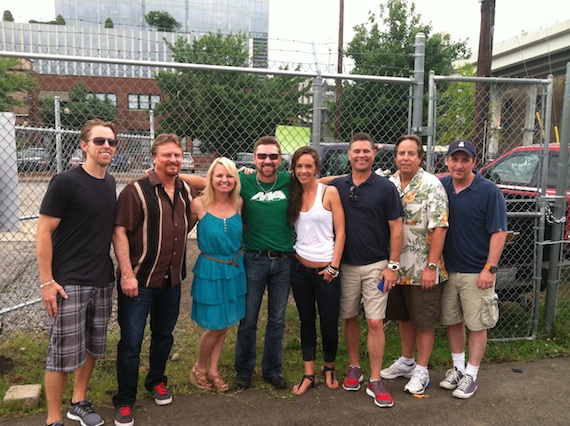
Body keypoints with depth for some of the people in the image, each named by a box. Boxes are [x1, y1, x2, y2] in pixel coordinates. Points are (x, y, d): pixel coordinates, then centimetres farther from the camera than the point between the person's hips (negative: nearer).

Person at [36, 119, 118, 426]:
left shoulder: (109, 182, 8)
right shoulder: (66, 182, -12)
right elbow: (43, 232, -11)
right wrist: (47, 282, -14)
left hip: (102, 281, 7)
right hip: (69, 282, -6)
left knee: (92, 347, 16)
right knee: (63, 353, 1)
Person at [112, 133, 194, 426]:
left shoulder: (185, 191, 7)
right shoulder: (137, 190, -12)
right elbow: (120, 231, -16)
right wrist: (127, 274, -22)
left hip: (172, 281, 6)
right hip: (139, 281, -5)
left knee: (164, 336, 20)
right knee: (131, 343, 4)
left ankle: (156, 381, 42)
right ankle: (124, 401, 22)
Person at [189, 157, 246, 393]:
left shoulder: (238, 203, -2)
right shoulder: (199, 204, -14)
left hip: (234, 270, 4)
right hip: (210, 270, -4)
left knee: (224, 325, 15)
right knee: (215, 327, 5)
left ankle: (213, 371, 34)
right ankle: (199, 368, 32)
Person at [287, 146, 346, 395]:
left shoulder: (329, 192, -4)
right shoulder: (293, 194, 7)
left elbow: (340, 232, -5)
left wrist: (334, 266, -11)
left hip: (325, 269, -3)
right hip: (300, 267, 4)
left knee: (329, 325, 4)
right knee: (306, 321, 13)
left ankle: (329, 369, 31)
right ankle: (309, 374, 25)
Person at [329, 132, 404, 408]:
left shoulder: (385, 188, -3)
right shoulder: (336, 186, 3)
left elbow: (396, 229, -3)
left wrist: (393, 266, -7)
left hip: (375, 266, -2)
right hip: (345, 264, 3)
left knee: (375, 323, -2)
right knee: (349, 319, 12)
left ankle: (375, 381, 9)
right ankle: (354, 368, 29)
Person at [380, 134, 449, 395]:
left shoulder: (431, 185, -12)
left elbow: (439, 228, -15)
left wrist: (431, 266, -19)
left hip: (422, 269, -5)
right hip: (396, 266, 6)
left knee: (424, 320, 7)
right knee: (404, 317, 19)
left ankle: (421, 371, 21)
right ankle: (406, 362, 36)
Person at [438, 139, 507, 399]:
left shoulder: (489, 191, -10)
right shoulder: (441, 186, 2)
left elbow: (499, 232, -10)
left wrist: (490, 268, -16)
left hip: (476, 272, -4)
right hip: (447, 269, 5)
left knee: (477, 325, 6)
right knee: (452, 321, 15)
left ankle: (471, 375, 21)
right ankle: (457, 367, 32)